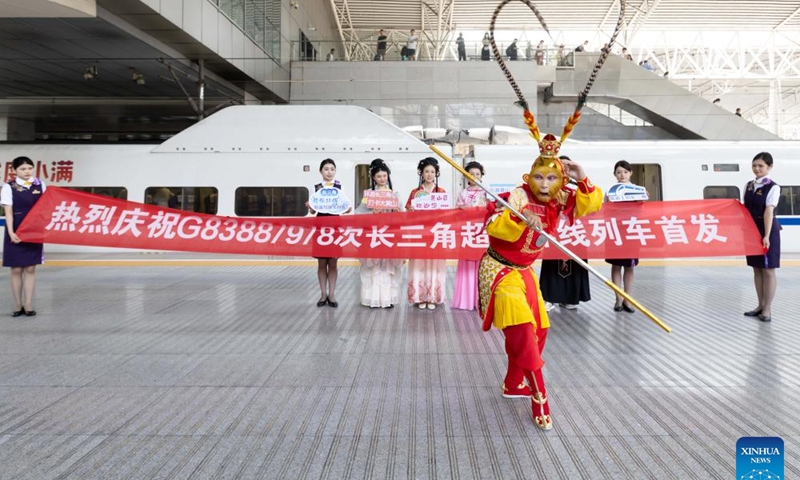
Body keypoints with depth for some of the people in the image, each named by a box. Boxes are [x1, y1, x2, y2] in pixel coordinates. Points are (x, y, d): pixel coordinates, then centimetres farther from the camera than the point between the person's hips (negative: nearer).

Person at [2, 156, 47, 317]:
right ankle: (18, 304, 12)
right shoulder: (9, 187, -3)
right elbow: (8, 212, -7)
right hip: (17, 233, -2)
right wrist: (11, 232, -17)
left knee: (30, 268, 4)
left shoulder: (40, 185, 5)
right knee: (16, 269, 3)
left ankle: (28, 304, 9)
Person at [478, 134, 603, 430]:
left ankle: (513, 385, 33)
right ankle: (539, 399, -10)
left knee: (538, 330, 15)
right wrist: (520, 217, -50)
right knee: (522, 332, -17)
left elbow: (592, 204, 2)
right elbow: (493, 226, -33)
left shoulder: (559, 200, -2)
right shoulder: (519, 196, -22)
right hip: (499, 271, -8)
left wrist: (583, 181, -16)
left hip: (523, 272, 8)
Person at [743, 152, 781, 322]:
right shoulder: (749, 185, 8)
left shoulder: (773, 187, -11)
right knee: (757, 269, 12)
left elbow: (769, 211, -21)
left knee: (768, 270, 0)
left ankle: (767, 309, 6)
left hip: (767, 232, -6)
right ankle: (761, 306, 21)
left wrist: (767, 235, -27)